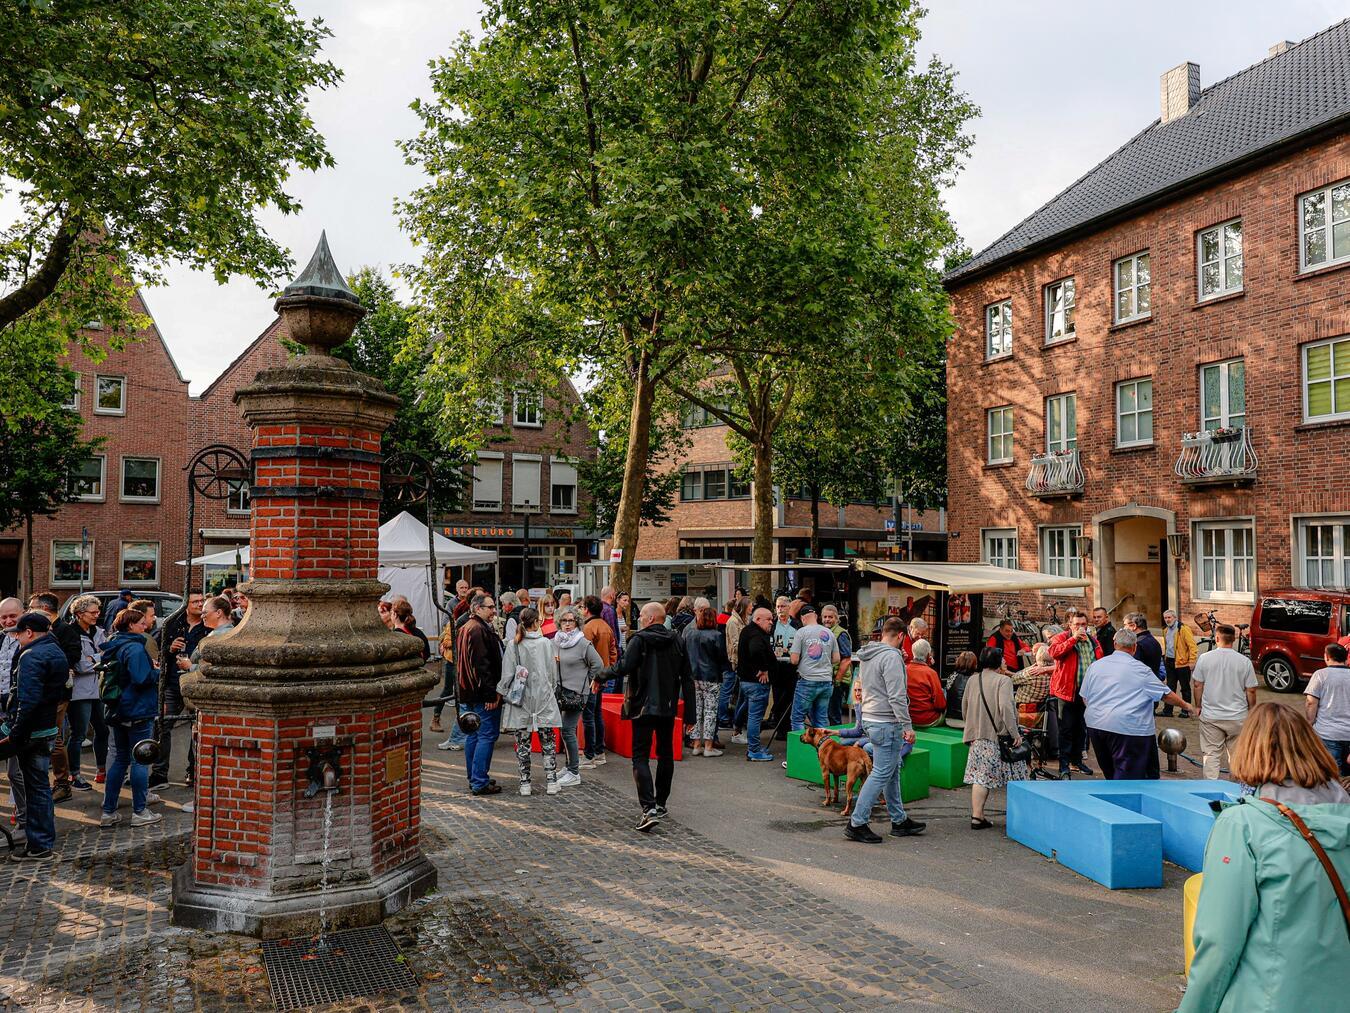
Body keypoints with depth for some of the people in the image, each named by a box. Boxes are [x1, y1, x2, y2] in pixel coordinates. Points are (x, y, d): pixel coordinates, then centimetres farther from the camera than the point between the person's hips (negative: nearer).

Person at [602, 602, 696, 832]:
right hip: (668, 708, 5)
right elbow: (687, 678, 5)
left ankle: (649, 808, -16)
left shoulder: (639, 640, -10)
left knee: (641, 757, -3)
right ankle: (661, 804, 27)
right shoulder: (676, 642, 5)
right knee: (665, 754, 18)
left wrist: (601, 673, -5)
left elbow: (624, 667, -22)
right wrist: (689, 711, 8)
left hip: (643, 707, -5)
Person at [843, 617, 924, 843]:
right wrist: (907, 726, -17)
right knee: (881, 774, -4)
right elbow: (896, 696, -21)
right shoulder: (891, 656, -17)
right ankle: (857, 824, -2)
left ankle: (899, 820, 27)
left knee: (892, 771, 18)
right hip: (887, 723, -10)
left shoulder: (865, 656, 12)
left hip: (870, 719, 10)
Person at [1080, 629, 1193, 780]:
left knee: (1111, 773, 19)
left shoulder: (1095, 665, 8)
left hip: (1095, 725, 5)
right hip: (1127, 728, -5)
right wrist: (1185, 705, 19)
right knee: (1127, 774, -3)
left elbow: (1085, 698, 13)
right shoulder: (1140, 669, -5)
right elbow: (1166, 695, 2)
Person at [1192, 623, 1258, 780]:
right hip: (1238, 717, 1)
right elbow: (1251, 690, -2)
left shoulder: (1204, 658, -6)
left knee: (1211, 754, 6)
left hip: (1210, 716, -1)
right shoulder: (1245, 661, -6)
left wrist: (1198, 706, 13)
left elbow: (1197, 685, -1)